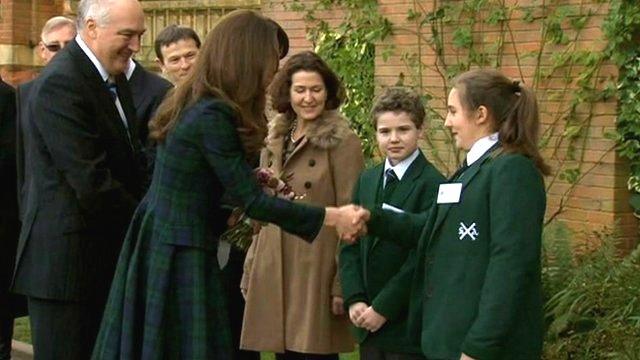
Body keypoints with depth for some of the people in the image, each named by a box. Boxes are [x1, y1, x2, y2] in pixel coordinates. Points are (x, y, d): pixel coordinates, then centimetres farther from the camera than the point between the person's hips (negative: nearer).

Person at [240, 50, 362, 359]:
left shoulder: (342, 142, -7)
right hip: (274, 272, 6)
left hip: (318, 271, -6)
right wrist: (251, 272, 14)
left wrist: (343, 284, -13)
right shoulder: (274, 139, 12)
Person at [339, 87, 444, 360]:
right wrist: (354, 300, -3)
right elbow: (350, 245, 9)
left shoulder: (432, 184, -13)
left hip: (408, 324, -6)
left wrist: (383, 308, -13)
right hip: (367, 320, 6)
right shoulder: (366, 180, 10)